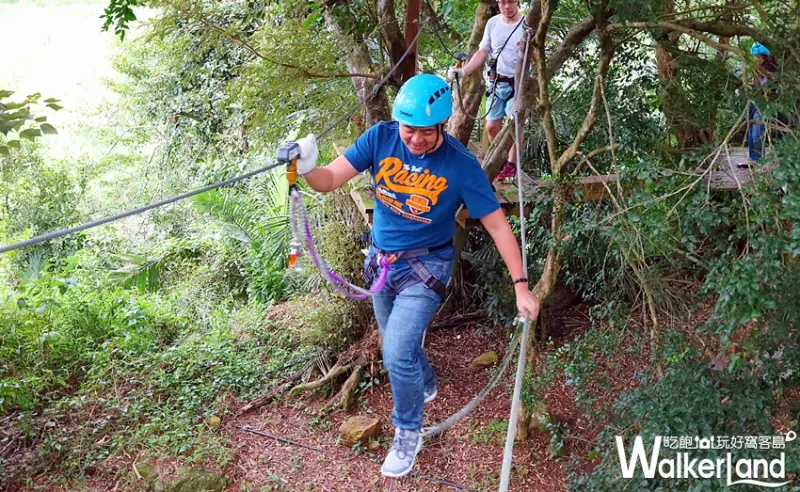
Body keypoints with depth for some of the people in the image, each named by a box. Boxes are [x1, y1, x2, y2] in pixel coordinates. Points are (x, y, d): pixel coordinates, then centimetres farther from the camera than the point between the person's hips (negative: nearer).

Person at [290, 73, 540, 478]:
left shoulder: (461, 166, -23)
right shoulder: (381, 138, -16)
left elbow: (497, 225, -17)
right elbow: (330, 180, -19)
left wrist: (520, 286, -18)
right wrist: (307, 170, -44)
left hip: (426, 266, -4)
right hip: (381, 261, 5)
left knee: (397, 354, -15)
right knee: (400, 345, 22)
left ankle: (408, 434, 12)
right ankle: (425, 386, 54)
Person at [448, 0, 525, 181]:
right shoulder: (493, 23, 0)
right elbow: (482, 53, 5)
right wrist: (463, 71, -6)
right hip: (497, 82, 5)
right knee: (491, 127, 9)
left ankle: (511, 164, 17)